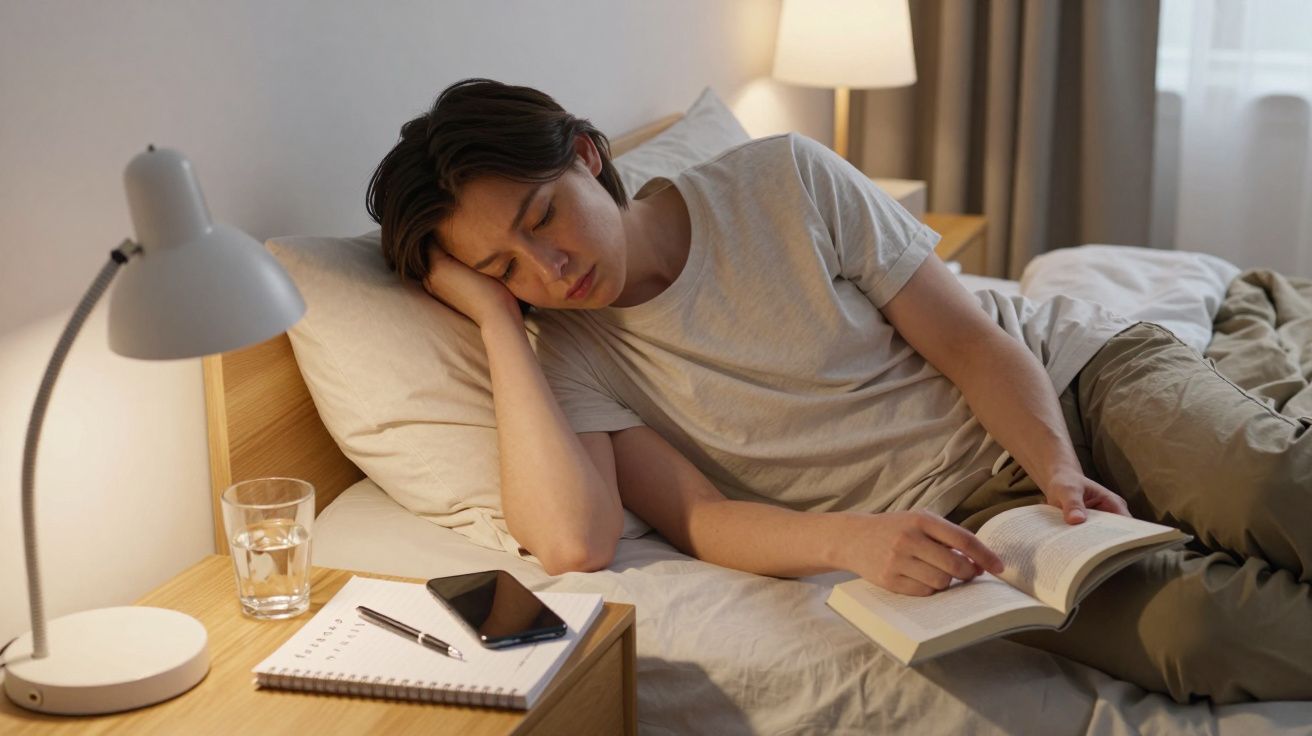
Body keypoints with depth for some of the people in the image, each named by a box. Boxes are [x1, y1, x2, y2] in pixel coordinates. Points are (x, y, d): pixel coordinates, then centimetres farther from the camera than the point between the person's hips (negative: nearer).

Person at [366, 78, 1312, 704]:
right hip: (959, 516, -1)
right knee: (1193, 625, -31)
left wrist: (1060, 472, -22)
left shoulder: (783, 179, -6)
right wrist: (494, 314, -22)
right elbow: (573, 539, -23)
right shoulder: (571, 360, -4)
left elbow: (968, 338, -6)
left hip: (1068, 371, 1)